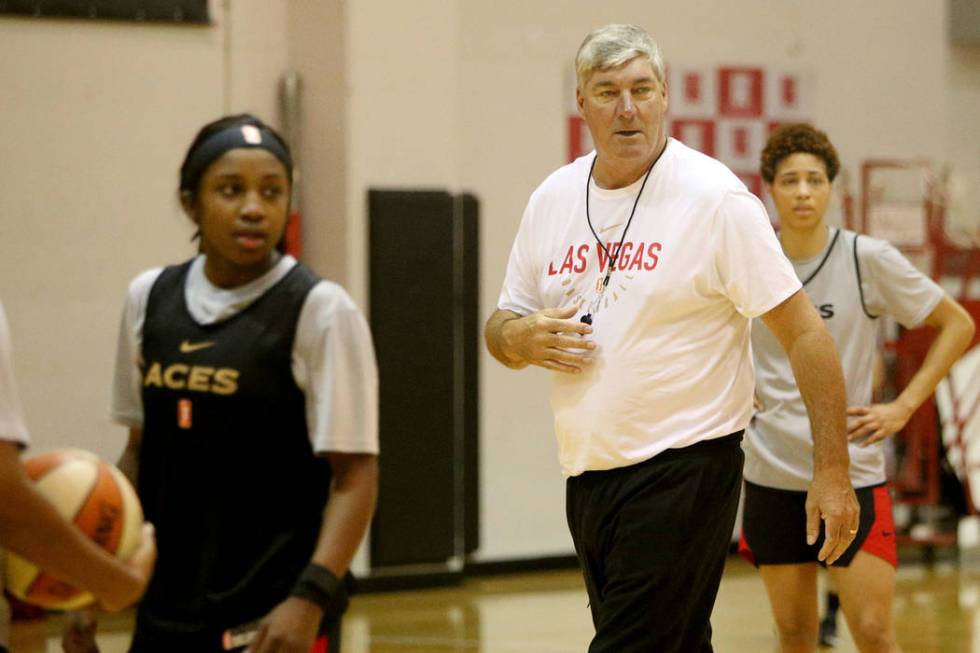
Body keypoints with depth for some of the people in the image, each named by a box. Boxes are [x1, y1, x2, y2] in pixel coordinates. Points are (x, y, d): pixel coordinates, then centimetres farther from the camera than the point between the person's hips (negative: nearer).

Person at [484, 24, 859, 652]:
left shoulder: (715, 197, -9)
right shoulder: (552, 199, 8)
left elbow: (804, 332, -10)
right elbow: (502, 331, 18)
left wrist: (833, 471, -15)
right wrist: (521, 339, -7)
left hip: (685, 468, -6)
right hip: (586, 475, 6)